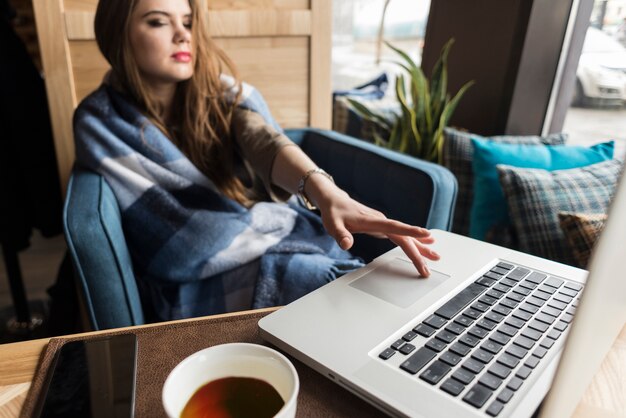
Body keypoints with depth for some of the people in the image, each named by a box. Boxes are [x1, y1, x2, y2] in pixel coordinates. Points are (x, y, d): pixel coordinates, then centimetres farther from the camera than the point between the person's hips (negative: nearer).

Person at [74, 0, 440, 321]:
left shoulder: (217, 87, -1)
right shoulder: (102, 122, -8)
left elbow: (264, 140, -24)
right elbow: (186, 239, -14)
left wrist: (323, 190, -44)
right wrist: (288, 219, -14)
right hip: (204, 278, -3)